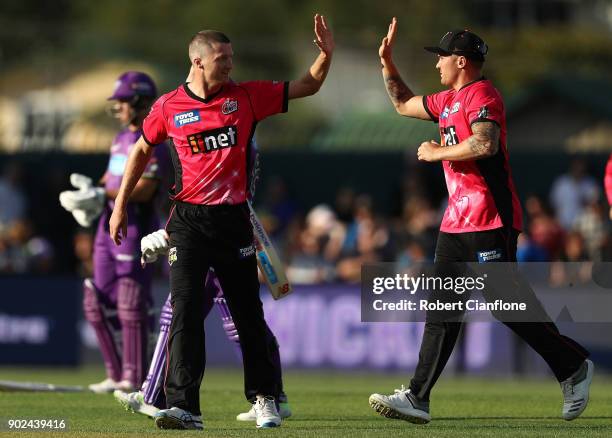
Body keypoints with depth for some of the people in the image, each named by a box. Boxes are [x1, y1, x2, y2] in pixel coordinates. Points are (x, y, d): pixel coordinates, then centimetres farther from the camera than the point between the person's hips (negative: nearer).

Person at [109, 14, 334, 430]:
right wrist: (120, 204, 13)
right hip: (188, 222, -1)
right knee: (185, 311, -11)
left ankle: (265, 398, 22)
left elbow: (308, 86, 8)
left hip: (233, 219, 1)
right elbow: (143, 150, 15)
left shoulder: (247, 96, 3)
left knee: (249, 313, 8)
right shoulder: (169, 106, 1)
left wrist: (326, 54, -9)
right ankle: (184, 407, -14)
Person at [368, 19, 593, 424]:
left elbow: (485, 143, -26)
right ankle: (417, 399, -1)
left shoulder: (481, 94, -9)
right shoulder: (448, 100, 21)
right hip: (457, 220, 10)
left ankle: (573, 366, 6)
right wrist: (387, 62, 25)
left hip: (490, 219, -10)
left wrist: (436, 152, -14)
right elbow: (403, 103, 36)